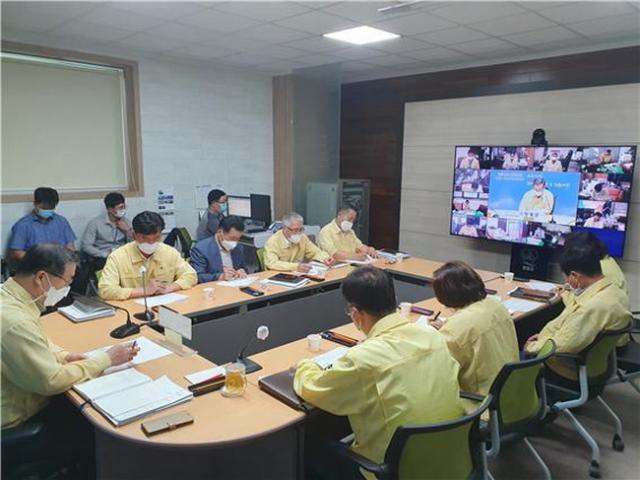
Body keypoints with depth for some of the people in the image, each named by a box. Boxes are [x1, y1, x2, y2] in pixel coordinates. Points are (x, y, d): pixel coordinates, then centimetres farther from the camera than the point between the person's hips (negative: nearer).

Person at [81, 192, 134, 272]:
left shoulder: (126, 222, 11)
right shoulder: (95, 223, -2)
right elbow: (86, 246, -8)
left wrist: (128, 230, -6)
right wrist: (106, 254, -18)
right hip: (100, 259, -3)